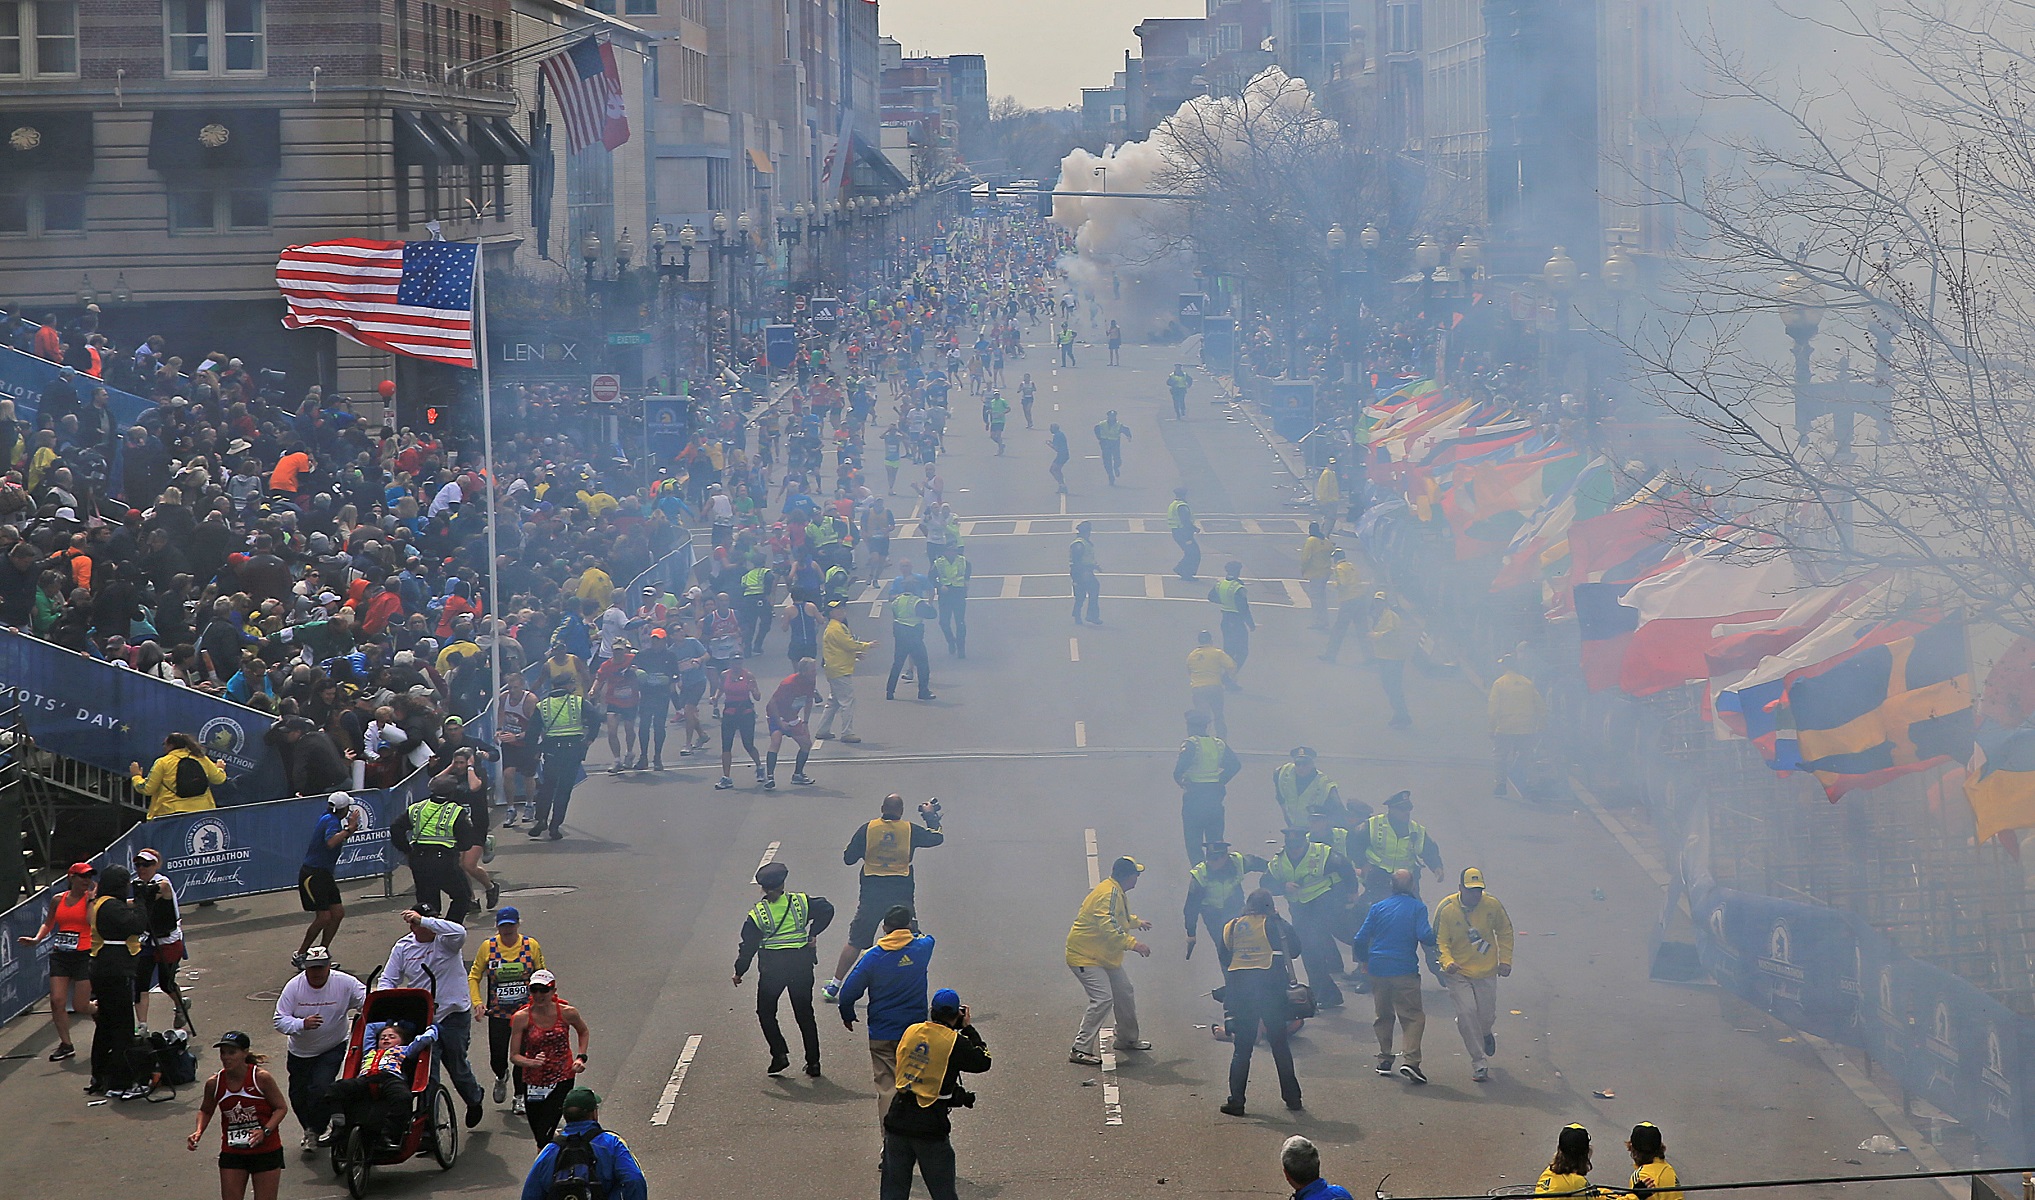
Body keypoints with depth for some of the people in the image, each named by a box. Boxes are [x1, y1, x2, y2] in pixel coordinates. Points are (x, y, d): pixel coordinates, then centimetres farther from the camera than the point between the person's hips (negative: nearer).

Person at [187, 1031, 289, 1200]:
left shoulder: (261, 1077, -15)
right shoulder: (214, 1083, -5)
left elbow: (281, 1107, -7)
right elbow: (206, 1110, 14)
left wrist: (265, 1131, -22)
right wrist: (199, 1132, -6)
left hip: (266, 1150, -3)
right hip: (232, 1153, 3)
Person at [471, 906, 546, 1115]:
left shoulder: (531, 946, -3)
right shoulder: (488, 947, -4)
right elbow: (474, 977, 4)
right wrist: (477, 1002, -9)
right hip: (497, 1012, 0)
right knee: (497, 1055, 3)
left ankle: (520, 1097, 17)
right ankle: (501, 1077, 39)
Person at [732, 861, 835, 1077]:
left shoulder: (757, 914, -5)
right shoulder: (801, 902, -1)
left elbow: (748, 945, -2)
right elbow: (826, 909, -3)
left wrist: (740, 972, 8)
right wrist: (813, 934, 2)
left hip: (772, 969, -3)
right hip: (801, 965, 3)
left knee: (766, 1012, 14)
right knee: (804, 1014, 12)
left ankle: (780, 1054, -1)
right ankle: (813, 1062, 11)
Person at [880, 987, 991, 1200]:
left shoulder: (911, 1032, 3)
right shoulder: (955, 1042, -11)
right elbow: (983, 1061, 3)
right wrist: (967, 1028, 11)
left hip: (897, 1121, 4)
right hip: (931, 1125, -4)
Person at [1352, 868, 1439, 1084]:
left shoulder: (1378, 907, 7)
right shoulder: (1417, 907, -3)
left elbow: (1361, 938, 5)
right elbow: (1425, 936, -16)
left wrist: (1365, 961, 21)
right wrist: (1434, 944, 7)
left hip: (1378, 969, 4)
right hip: (1405, 970, -4)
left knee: (1383, 1015, 19)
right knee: (1413, 1016, -2)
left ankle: (1384, 1060, 20)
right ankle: (1410, 1060, -19)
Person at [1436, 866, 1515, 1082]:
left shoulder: (1492, 906, -5)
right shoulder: (1446, 909, -13)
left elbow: (1505, 932, 10)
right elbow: (1440, 941, -10)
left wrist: (1505, 960, 4)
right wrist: (1447, 961, -27)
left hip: (1486, 972, 2)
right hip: (1458, 973, -2)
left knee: (1487, 1015, 5)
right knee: (1467, 1012, -15)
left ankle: (1485, 1034, 45)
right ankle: (1479, 1062, -3)